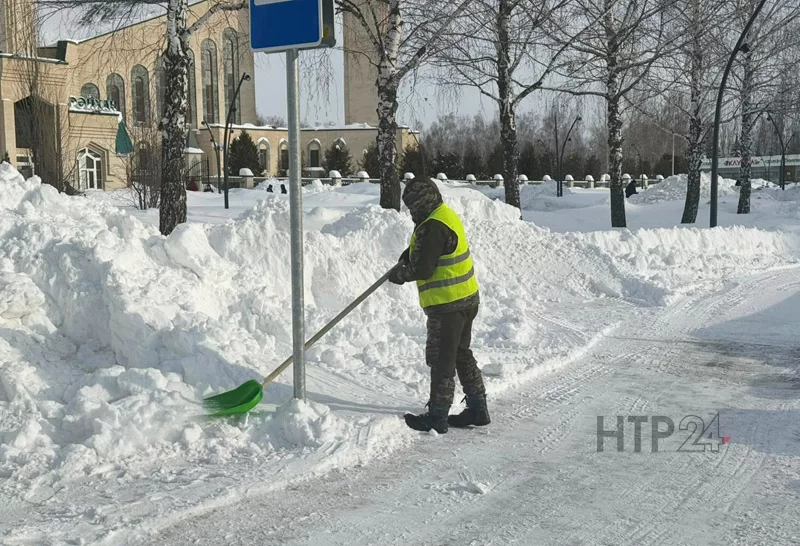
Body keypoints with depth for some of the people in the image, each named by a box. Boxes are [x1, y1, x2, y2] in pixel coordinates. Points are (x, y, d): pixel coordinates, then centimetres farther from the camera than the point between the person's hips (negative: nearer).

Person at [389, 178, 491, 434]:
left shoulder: (433, 227, -21)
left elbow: (423, 270, -22)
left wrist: (399, 274, -5)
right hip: (467, 299, 10)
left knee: (441, 360, 0)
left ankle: (437, 417, 10)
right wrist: (409, 256, 13)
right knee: (461, 355, 19)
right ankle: (477, 409, 26)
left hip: (447, 305, -10)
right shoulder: (447, 215, 11)